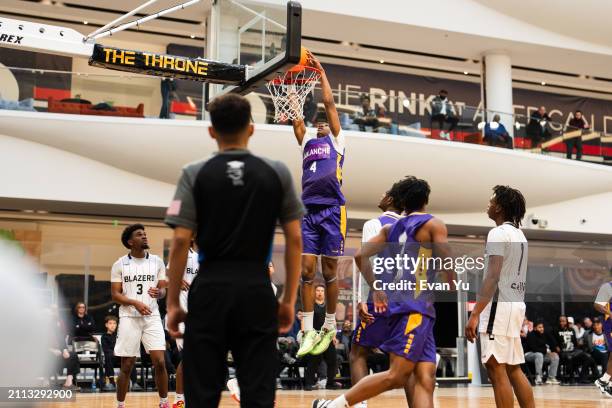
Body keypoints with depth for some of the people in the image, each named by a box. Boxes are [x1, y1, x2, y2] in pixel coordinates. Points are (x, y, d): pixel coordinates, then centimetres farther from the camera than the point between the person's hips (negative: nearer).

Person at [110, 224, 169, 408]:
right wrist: (135, 303, -18)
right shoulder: (119, 264, 1)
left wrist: (159, 293, -16)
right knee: (127, 366, 1)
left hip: (152, 317, 1)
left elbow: (163, 289, 8)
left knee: (159, 362, -7)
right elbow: (115, 294, -1)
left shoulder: (157, 261, 7)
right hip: (129, 318, -1)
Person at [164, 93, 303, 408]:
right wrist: (288, 300, 8)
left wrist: (172, 303, 0)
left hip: (210, 290, -1)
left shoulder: (195, 174, -2)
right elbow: (294, 240, 1)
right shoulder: (277, 173, 3)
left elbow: (181, 242, -7)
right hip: (257, 290, 1)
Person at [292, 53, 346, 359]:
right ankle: (308, 331, 2)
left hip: (332, 210, -4)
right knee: (307, 270, -2)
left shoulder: (336, 140, 13)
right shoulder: (307, 142, 23)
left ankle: (330, 327, 13)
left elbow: (329, 103, 8)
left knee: (329, 272, 1)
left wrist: (320, 71, 12)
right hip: (308, 210, 4)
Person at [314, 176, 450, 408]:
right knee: (397, 375, -8)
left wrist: (376, 288, 9)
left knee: (425, 378, 4)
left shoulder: (390, 228, 17)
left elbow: (361, 256, 8)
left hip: (396, 304, 8)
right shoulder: (434, 224, 0)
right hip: (414, 307, -7)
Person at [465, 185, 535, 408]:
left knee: (496, 369, -7)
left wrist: (475, 314, -23)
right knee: (513, 369, 13)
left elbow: (493, 277, -20)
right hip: (516, 304, 10)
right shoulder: (519, 234, 17)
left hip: (500, 305, -10)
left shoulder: (498, 233, -12)